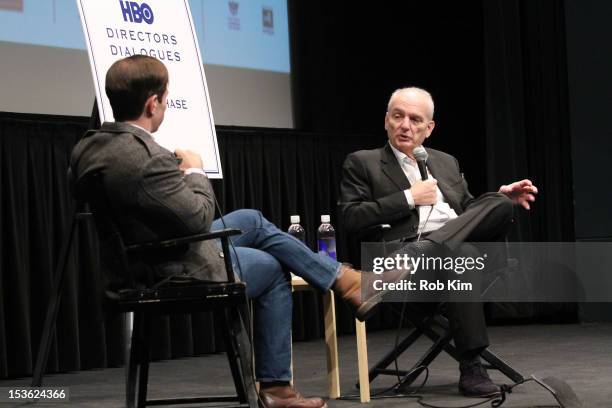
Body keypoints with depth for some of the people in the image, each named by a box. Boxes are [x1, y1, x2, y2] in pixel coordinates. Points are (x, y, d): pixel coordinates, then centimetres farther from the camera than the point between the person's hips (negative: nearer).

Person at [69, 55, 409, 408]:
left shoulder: (88, 147, -5)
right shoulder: (148, 159, -33)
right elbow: (199, 218, -23)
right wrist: (195, 172, -7)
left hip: (135, 264, 9)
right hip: (176, 274, -9)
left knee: (252, 221, 21)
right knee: (273, 269, 17)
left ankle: (348, 281, 31)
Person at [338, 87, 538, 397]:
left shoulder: (446, 162, 29)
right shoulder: (362, 163, 12)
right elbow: (350, 218, -2)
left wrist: (501, 197, 9)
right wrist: (409, 198, -5)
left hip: (465, 240, 5)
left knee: (500, 205, -24)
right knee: (462, 254, -38)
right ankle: (471, 368, -34)